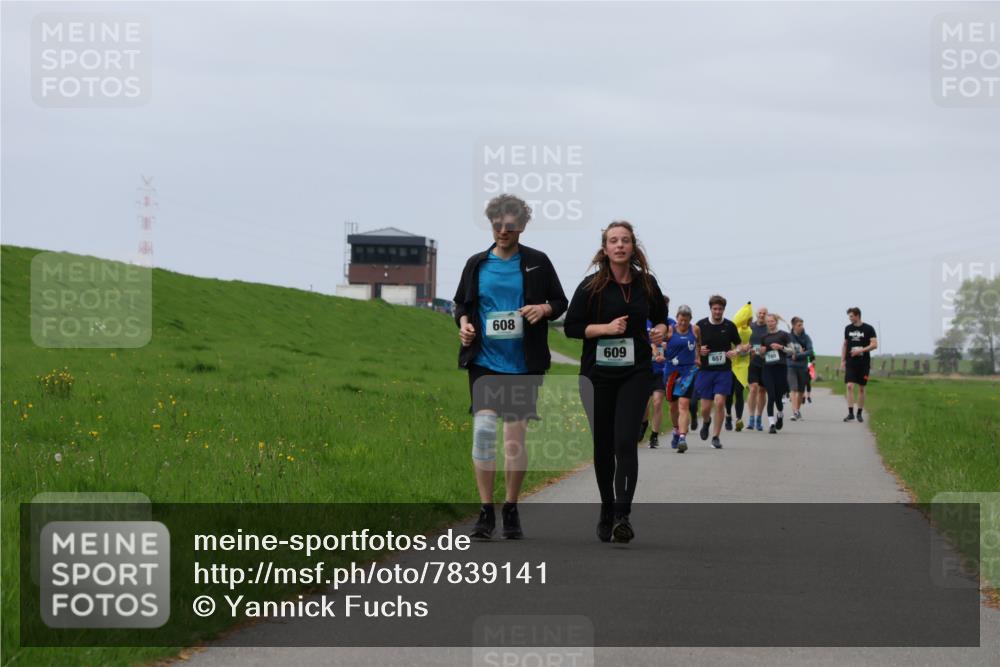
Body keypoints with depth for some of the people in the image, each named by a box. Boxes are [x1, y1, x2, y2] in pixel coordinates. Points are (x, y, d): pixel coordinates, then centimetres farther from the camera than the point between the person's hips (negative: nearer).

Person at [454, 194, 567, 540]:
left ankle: (511, 510, 17)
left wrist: (544, 309, -12)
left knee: (516, 436, 3)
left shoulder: (537, 262, 4)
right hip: (485, 360, 0)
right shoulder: (477, 264, 8)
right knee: (483, 427, -13)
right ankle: (486, 511, -7)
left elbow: (560, 302, 9)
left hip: (524, 364, 0)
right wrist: (463, 322, -4)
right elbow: (461, 303, 18)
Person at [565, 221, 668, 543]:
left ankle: (623, 515, -17)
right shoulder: (591, 286, -3)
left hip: (635, 373, 0)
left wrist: (661, 330, -1)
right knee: (603, 444, 7)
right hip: (597, 373, 0)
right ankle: (606, 510, 25)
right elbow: (570, 326, -4)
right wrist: (606, 327, -17)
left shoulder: (646, 284, 4)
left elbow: (659, 316, 22)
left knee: (625, 441, -14)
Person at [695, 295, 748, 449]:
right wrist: (699, 350, -13)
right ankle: (706, 422, 38)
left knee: (719, 402, -13)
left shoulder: (730, 326, 2)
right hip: (705, 370, 1)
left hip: (724, 371, -1)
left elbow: (739, 345, 12)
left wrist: (736, 351, -10)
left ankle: (716, 436, -2)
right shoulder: (701, 325, 0)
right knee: (706, 406, 2)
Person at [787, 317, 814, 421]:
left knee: (801, 391, 11)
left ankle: (798, 410, 29)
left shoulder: (806, 337, 1)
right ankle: (794, 412, -23)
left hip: (803, 367, 2)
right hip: (791, 367, -2)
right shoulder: (788, 337, 0)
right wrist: (792, 353, -16)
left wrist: (797, 356, -16)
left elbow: (810, 351, -8)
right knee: (794, 389, -16)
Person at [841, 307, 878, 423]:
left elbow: (874, 345, -8)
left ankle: (860, 413, 16)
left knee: (861, 388, 5)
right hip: (850, 362, 2)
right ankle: (850, 413, -12)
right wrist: (842, 361, 10)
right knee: (850, 386, -11)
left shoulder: (868, 329, -3)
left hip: (864, 363, -2)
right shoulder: (848, 328, 8)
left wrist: (861, 350, -19)